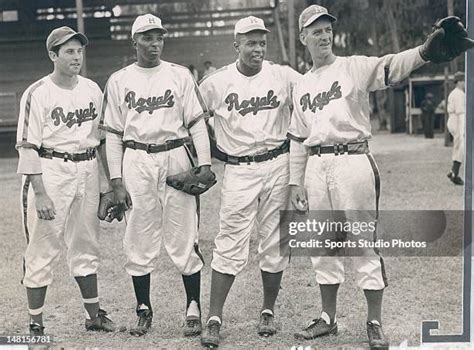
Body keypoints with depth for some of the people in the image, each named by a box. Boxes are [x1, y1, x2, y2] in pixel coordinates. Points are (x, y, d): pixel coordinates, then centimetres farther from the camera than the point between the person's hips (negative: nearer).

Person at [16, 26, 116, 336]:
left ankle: (94, 315, 24)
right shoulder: (38, 93, -8)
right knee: (43, 249, -3)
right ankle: (36, 323, 4)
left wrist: (108, 183, 13)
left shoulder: (93, 90, 9)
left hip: (88, 171, 5)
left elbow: (103, 138, 16)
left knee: (86, 246, 14)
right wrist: (39, 192, -17)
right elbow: (28, 146, -11)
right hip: (51, 171, -5)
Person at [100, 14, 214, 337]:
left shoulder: (180, 76, 5)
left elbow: (197, 123, 3)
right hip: (136, 162, 1)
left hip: (175, 158, -1)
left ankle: (194, 310, 7)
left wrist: (205, 164, -8)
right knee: (139, 240, 4)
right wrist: (116, 182, 1)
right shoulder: (119, 81, 7)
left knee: (184, 237, -2)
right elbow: (114, 134, 7)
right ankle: (144, 311, 16)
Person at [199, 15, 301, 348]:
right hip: (238, 171, -1)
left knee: (274, 243, 6)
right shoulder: (215, 83, -1)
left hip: (277, 167, 2)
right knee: (230, 246, -5)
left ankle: (268, 312, 21)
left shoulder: (284, 76, 0)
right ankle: (214, 320, -1)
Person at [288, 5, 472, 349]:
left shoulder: (354, 67, 1)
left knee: (365, 243, -1)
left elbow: (390, 67, -18)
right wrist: (296, 182, 13)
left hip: (353, 162, -5)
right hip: (316, 167, 5)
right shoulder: (302, 86, 16)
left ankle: (375, 322, 7)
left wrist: (425, 51, -38)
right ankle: (328, 318, 23)